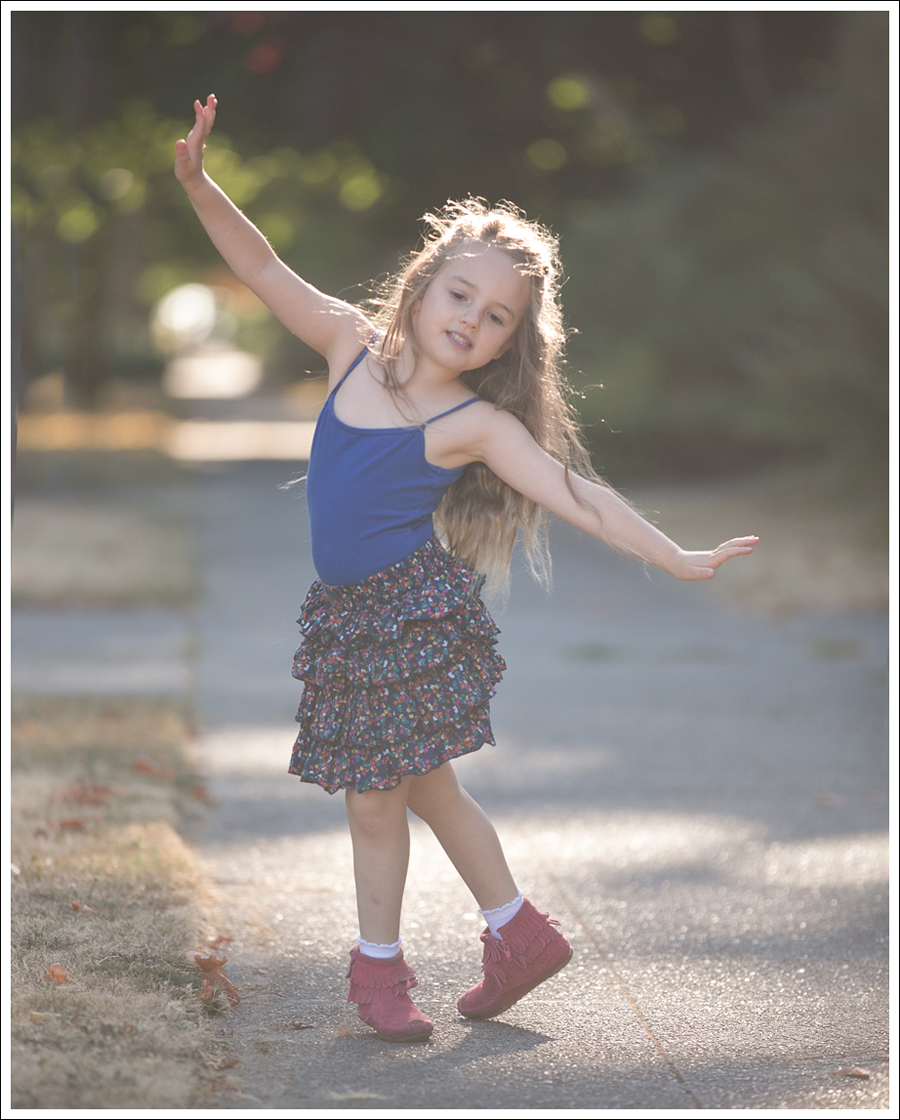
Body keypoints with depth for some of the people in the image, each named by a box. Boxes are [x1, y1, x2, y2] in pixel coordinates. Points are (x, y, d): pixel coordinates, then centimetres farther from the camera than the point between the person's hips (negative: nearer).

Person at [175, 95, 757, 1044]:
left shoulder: (478, 424, -12)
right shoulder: (353, 345, 0)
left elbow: (577, 495, -15)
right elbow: (266, 271, 2)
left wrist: (676, 559, -22)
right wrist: (199, 186, -10)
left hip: (413, 613, -5)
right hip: (346, 612, 5)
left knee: (377, 795, 2)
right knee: (423, 785, 14)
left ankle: (378, 965, 21)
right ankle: (519, 934, 27)